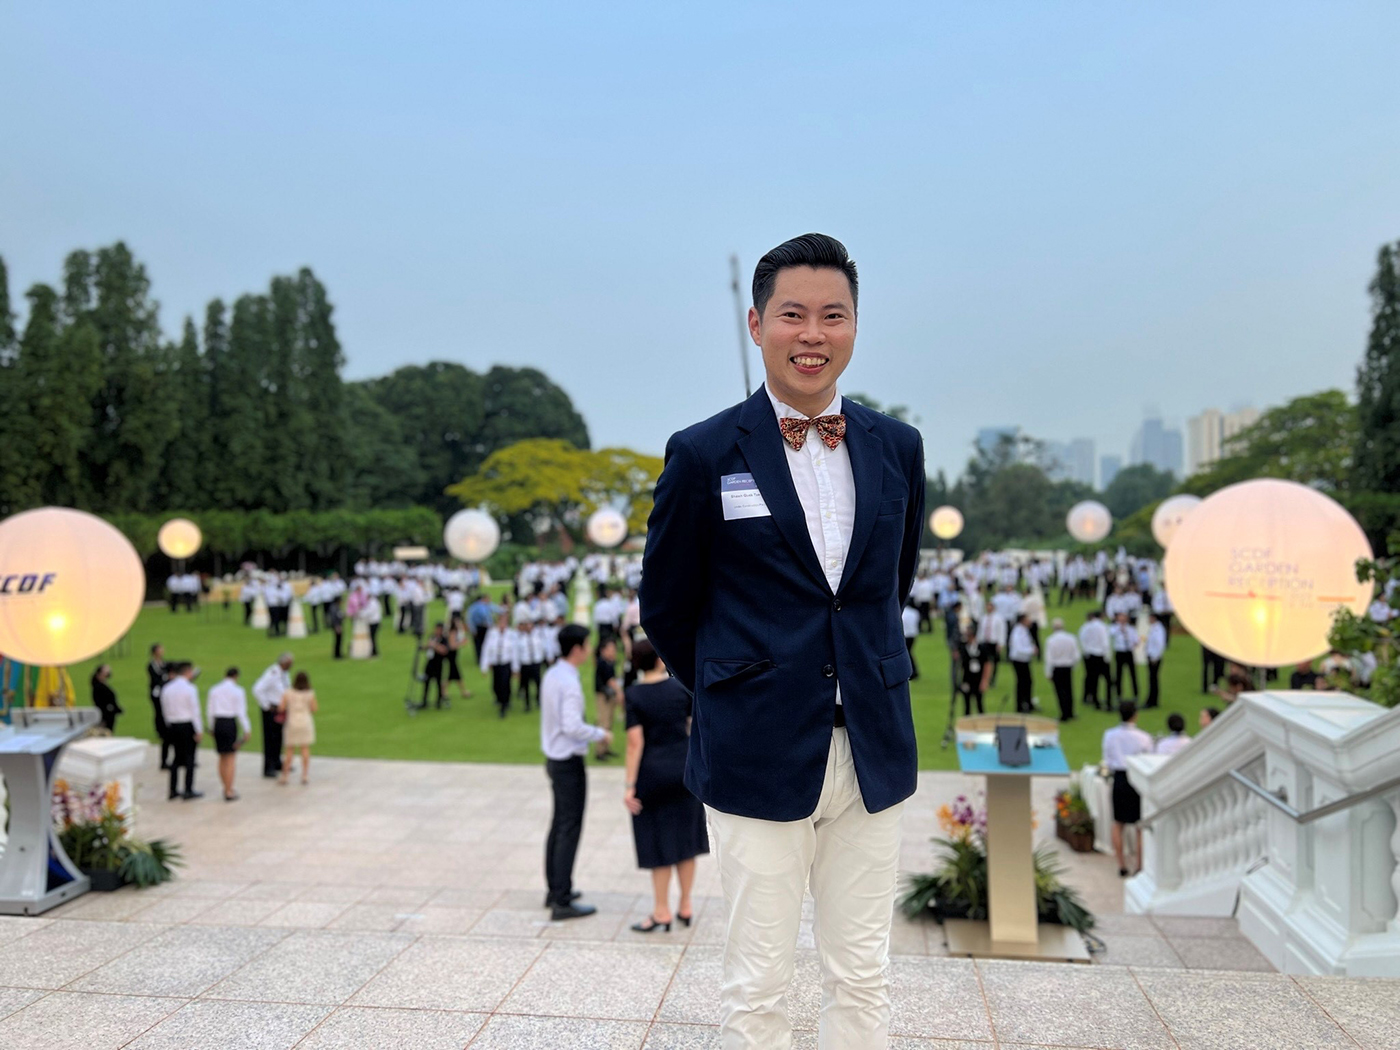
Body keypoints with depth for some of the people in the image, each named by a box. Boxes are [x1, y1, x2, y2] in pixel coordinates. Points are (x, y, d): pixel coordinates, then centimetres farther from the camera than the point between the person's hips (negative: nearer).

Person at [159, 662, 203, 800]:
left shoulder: (166, 689, 6)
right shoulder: (190, 689, -12)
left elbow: (165, 710, 11)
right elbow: (195, 711, -13)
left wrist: (169, 726, 19)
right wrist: (199, 730, -9)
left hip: (172, 726, 6)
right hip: (188, 725, -6)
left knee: (176, 758, 14)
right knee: (189, 758, 1)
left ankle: (173, 790, 15)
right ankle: (188, 791, 1)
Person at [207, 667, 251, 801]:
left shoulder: (214, 690, 8)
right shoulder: (238, 691, -4)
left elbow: (211, 712, 8)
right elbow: (241, 712, -8)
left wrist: (212, 728, 17)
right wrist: (247, 729, -4)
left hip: (218, 723, 5)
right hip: (230, 723, -5)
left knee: (222, 758, 15)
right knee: (231, 758, 0)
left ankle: (226, 788, 26)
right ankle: (229, 792, -1)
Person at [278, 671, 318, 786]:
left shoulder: (288, 693, -5)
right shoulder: (310, 694, -6)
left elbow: (281, 708, -6)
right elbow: (314, 709, -5)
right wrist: (317, 706, 15)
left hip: (292, 723, 0)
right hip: (306, 722, 0)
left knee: (290, 750, 7)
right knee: (305, 749, 4)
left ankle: (284, 776, 9)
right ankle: (305, 776, 2)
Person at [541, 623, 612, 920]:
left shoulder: (551, 675, 7)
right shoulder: (569, 682, -21)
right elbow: (572, 726, -28)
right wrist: (600, 734, -15)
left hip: (554, 759, 10)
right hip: (569, 763, -9)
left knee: (559, 825, 18)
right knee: (569, 830, -4)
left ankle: (555, 890, 29)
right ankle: (562, 901, 0)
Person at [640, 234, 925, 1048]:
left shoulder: (898, 448, 4)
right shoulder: (704, 454, -7)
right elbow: (666, 611, 2)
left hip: (873, 753, 4)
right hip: (759, 758, -3)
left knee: (864, 978, 15)